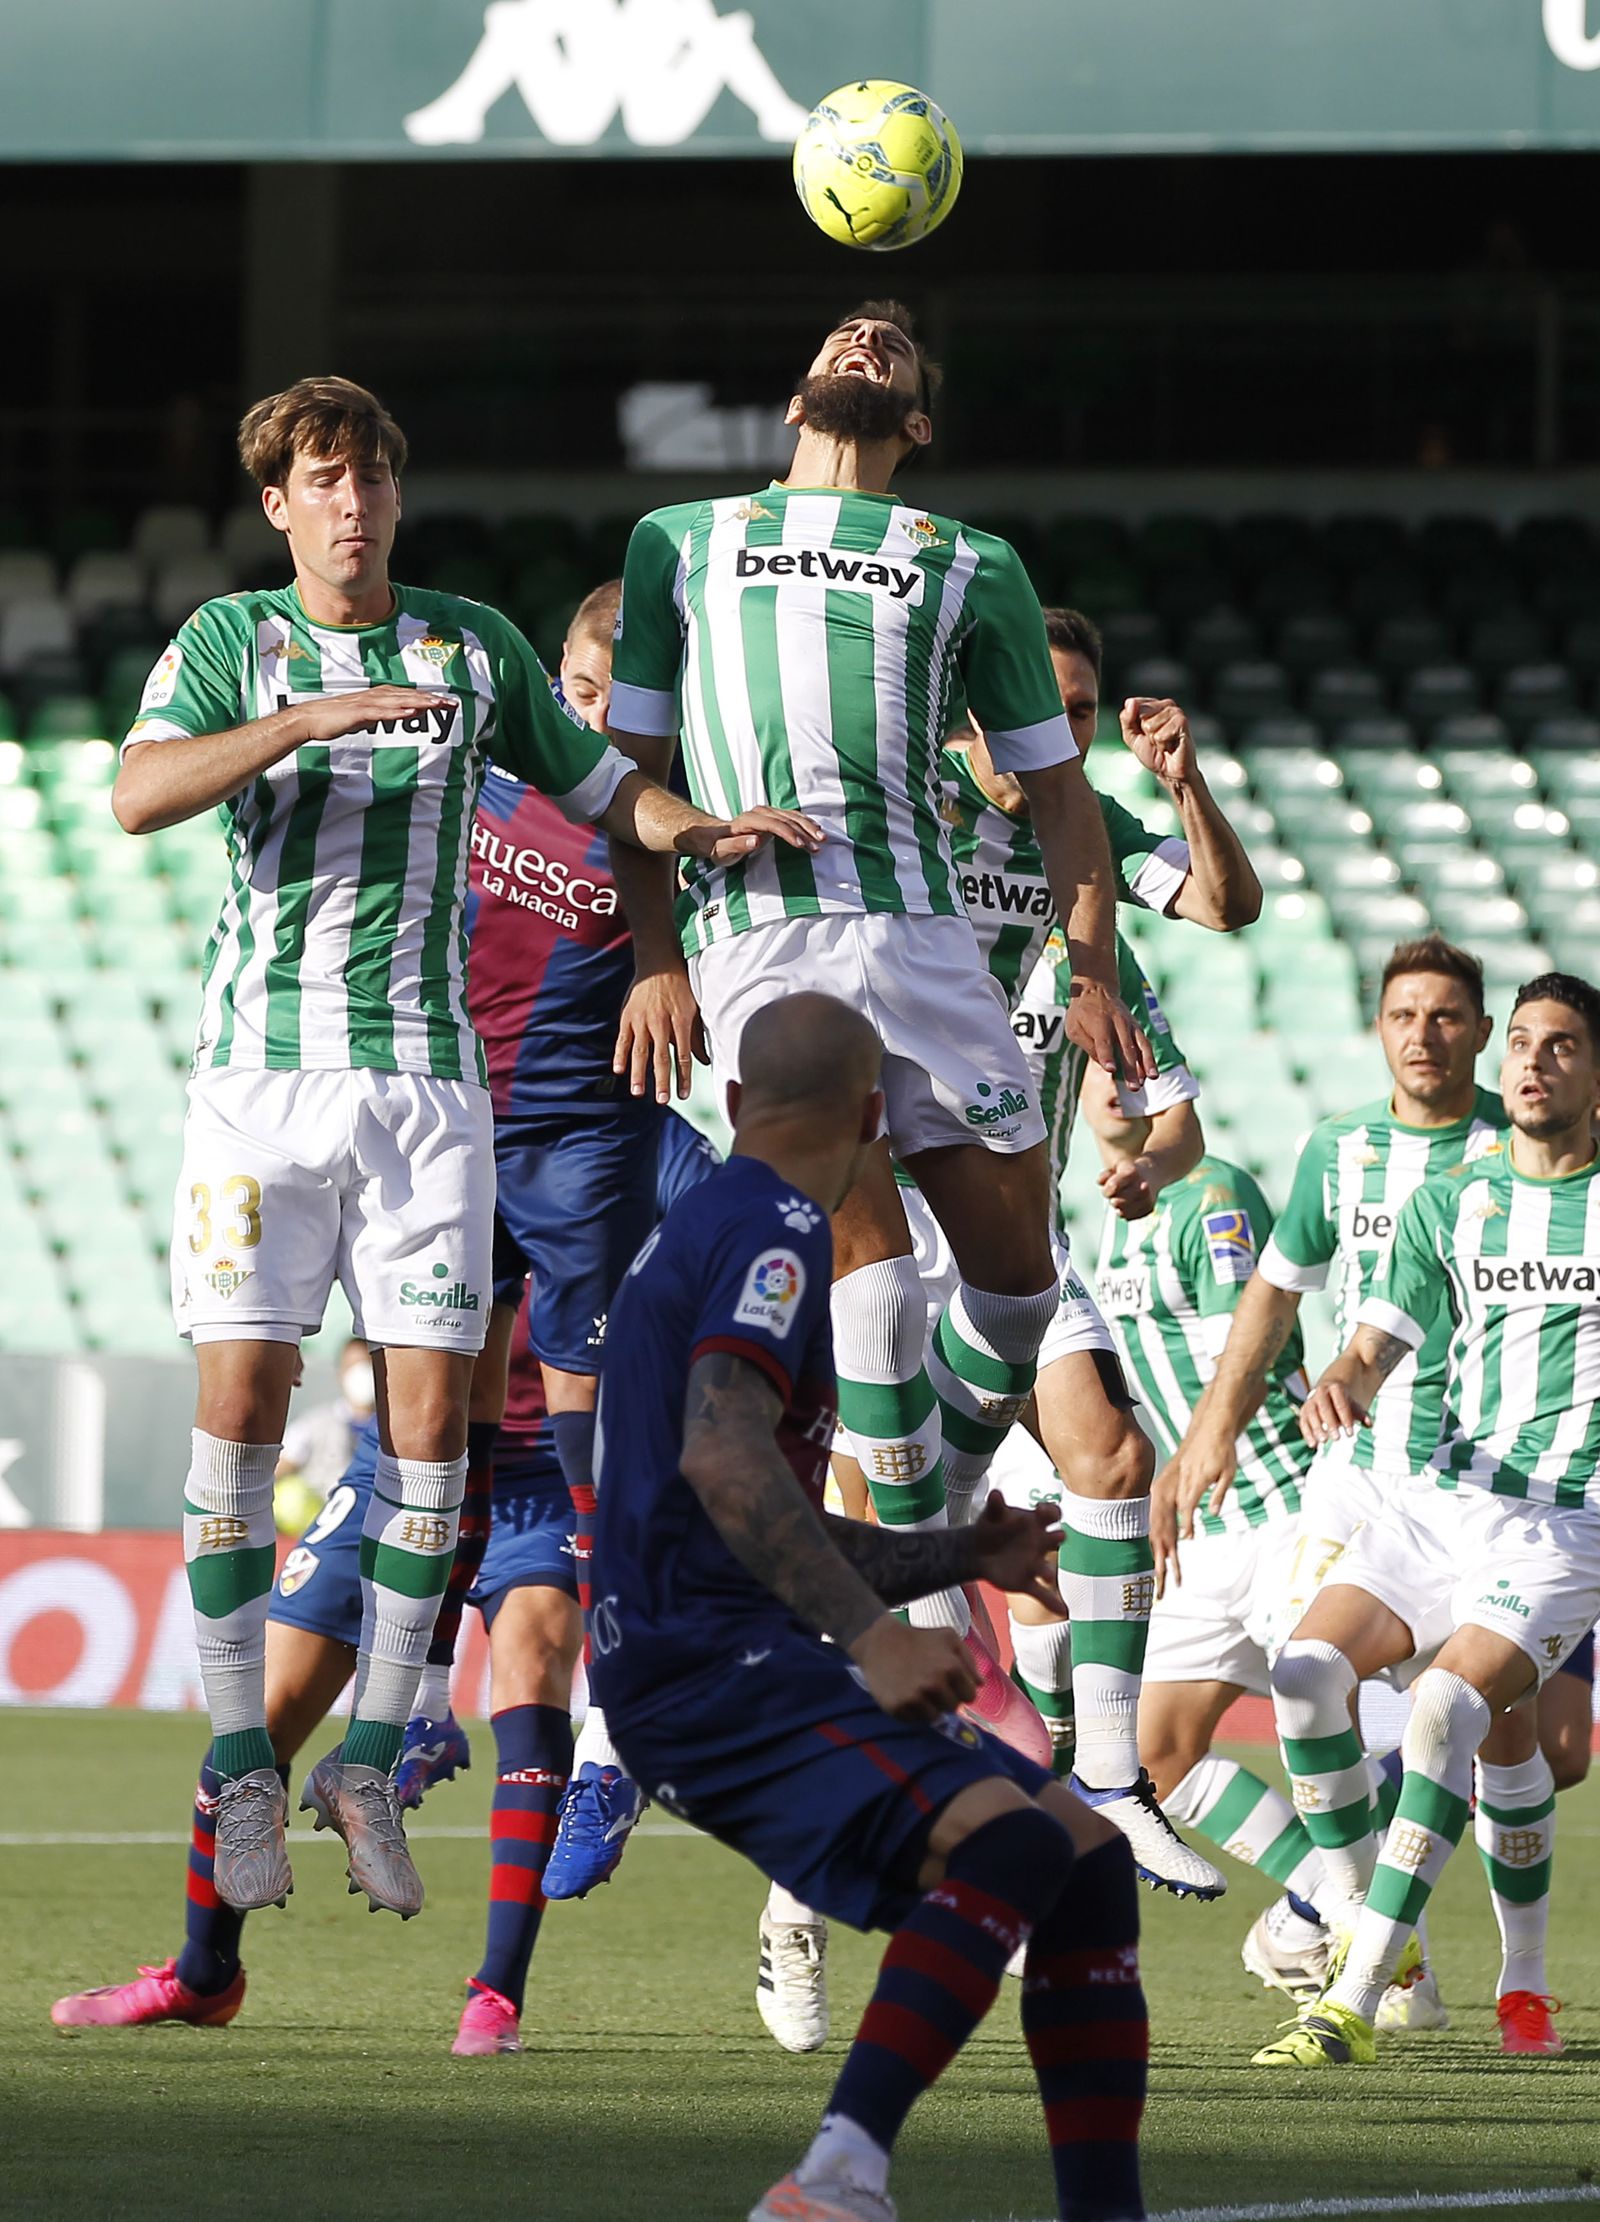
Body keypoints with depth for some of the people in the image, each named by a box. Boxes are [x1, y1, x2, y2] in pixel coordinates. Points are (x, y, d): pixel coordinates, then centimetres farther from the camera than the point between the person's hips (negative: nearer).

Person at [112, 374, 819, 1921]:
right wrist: (312, 718, -24)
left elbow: (595, 789, 21)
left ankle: (370, 1763, 4)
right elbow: (138, 796, -12)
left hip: (425, 1068, 2)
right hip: (263, 1061, -2)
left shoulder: (473, 646, 10)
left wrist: (703, 831, 0)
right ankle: (241, 1769, -1)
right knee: (241, 1394, -9)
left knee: (430, 1405, -5)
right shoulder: (229, 639, 4)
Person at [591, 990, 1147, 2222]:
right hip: (704, 1664, -10)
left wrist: (956, 1558, 24)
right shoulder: (773, 1228, -7)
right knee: (1006, 1838, -29)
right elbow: (721, 1460, -24)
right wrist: (871, 1635, -29)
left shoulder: (711, 1228, 25)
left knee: (1091, 1856, 6)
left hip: (758, 1661, 10)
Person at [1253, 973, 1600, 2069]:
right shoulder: (1448, 1202, 13)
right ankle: (1369, 1932, 0)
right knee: (1307, 1673, -18)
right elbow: (1375, 1346, 9)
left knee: (1447, 1708, -26)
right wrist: (1338, 1388, -13)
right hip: (1444, 1503, 4)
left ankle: (1353, 2004, -27)